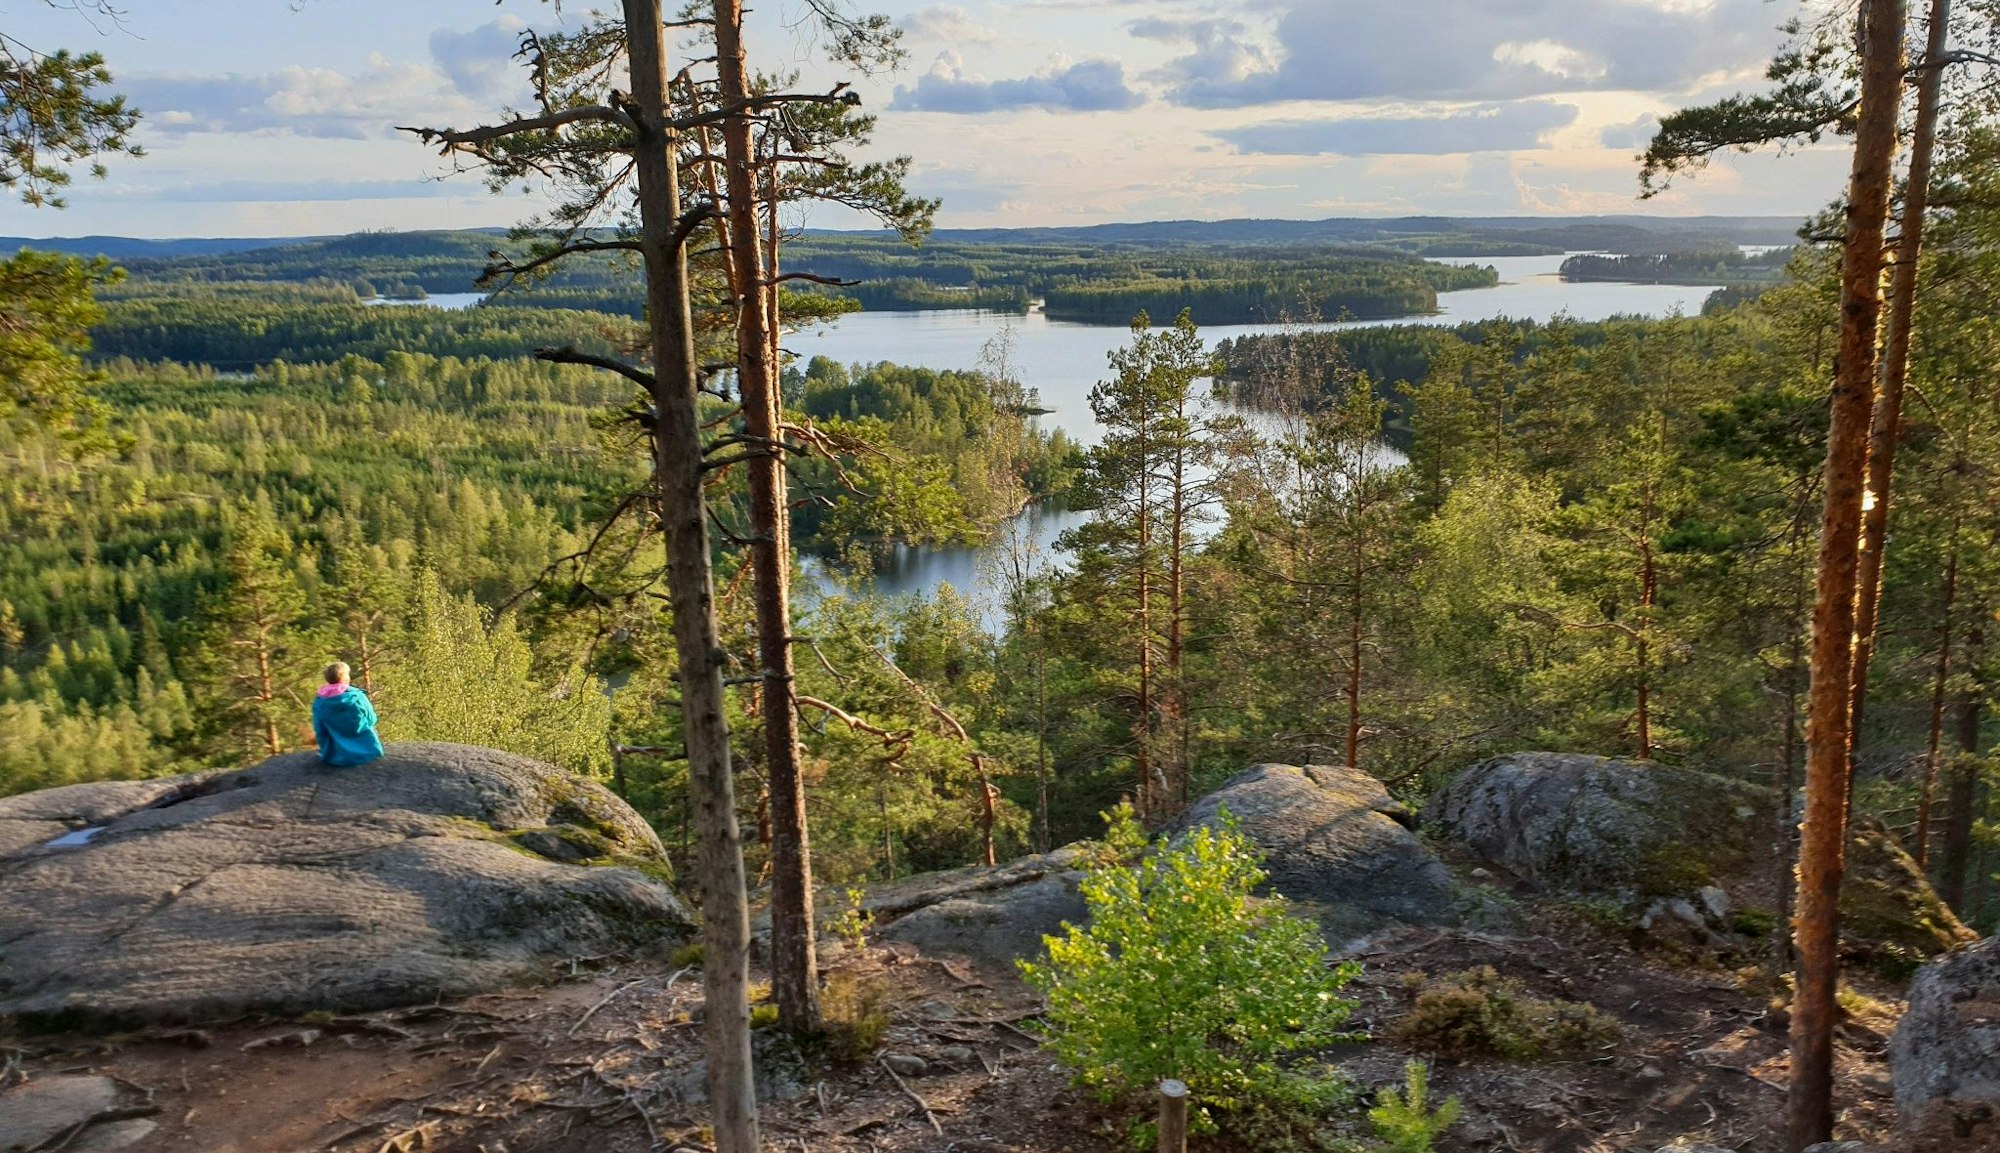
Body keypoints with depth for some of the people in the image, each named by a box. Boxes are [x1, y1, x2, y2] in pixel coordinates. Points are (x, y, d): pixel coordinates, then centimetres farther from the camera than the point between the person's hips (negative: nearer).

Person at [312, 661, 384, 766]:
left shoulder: (319, 703, -11)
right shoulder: (357, 696, -17)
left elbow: (319, 732, -5)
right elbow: (371, 720, -4)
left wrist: (327, 751, 13)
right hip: (365, 751, -3)